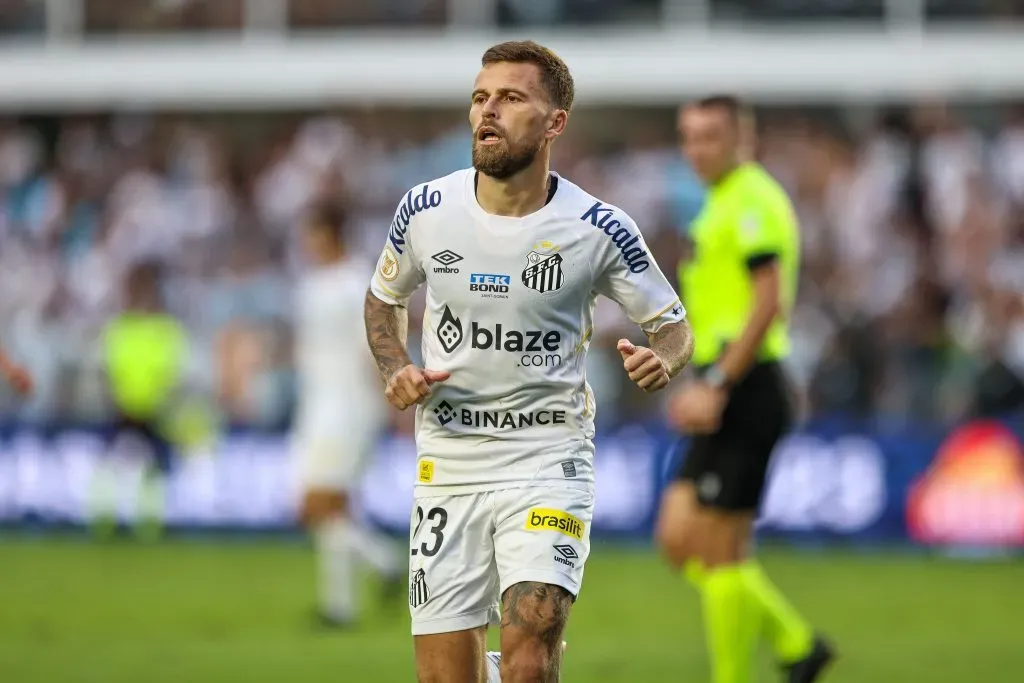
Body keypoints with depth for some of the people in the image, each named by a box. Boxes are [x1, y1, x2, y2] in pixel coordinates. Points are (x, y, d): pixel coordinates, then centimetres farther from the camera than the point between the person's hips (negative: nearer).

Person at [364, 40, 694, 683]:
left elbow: (675, 327, 3)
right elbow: (384, 298, 17)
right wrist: (396, 370, -2)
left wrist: (661, 359, -20)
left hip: (548, 462, -2)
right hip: (447, 464, 3)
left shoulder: (599, 229, -8)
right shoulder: (425, 209, -2)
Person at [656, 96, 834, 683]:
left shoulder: (753, 200, -12)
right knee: (678, 538, 9)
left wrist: (716, 386, -20)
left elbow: (768, 301, -20)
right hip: (729, 397, 10)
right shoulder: (723, 201, 19)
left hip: (746, 392, -10)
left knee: (719, 552, -6)